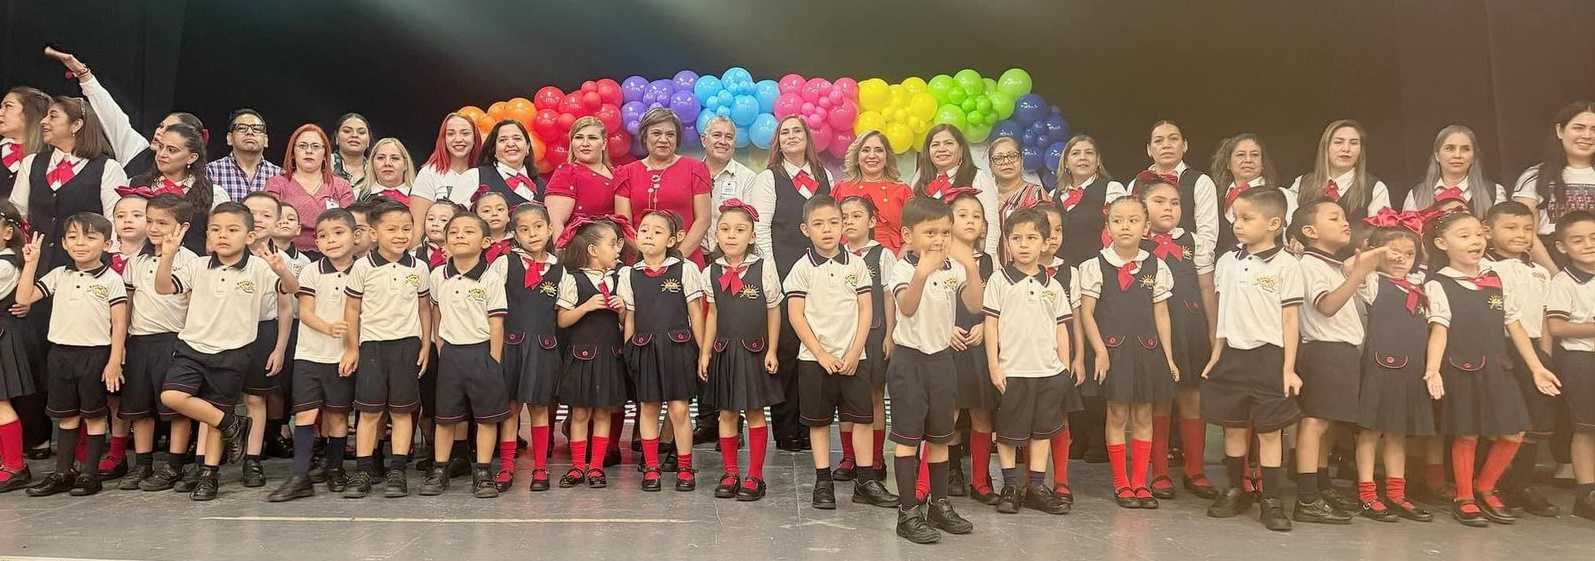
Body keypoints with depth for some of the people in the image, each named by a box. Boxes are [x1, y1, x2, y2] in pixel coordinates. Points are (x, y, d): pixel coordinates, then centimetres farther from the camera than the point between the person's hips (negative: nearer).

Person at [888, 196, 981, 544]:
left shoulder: (954, 268, 1)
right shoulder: (904, 268, -13)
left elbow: (974, 305, -10)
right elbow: (907, 308, -31)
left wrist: (972, 271, -25)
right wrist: (922, 273, -47)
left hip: (941, 356, 5)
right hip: (909, 358, -5)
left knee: (939, 436, 14)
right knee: (907, 437, 0)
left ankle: (940, 506, 27)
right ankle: (908, 513, 7)